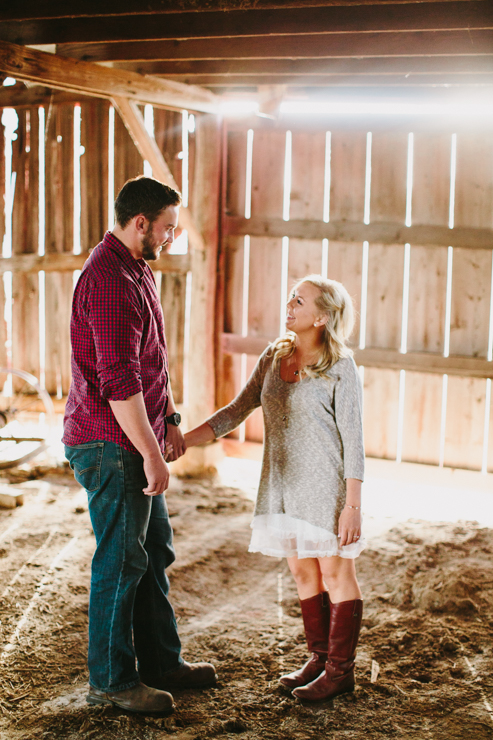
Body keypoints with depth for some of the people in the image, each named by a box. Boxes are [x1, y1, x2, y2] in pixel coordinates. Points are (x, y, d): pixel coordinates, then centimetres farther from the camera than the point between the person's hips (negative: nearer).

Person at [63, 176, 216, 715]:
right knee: (121, 561, 0)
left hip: (134, 441, 10)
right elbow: (118, 382, -25)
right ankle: (111, 680, 13)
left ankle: (161, 661, 29)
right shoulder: (110, 280, -20)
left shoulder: (135, 271, 14)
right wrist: (151, 454, -23)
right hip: (111, 447, -10)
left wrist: (168, 419, 19)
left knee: (154, 552, 17)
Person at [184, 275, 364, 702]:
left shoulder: (340, 367, -10)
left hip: (325, 483, -6)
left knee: (336, 572, 3)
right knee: (302, 572, 12)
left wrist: (353, 504, -15)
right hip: (284, 483, 6)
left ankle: (341, 669, 15)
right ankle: (319, 657, 26)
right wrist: (181, 441, 3)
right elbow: (237, 411, 10)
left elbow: (353, 438, -11)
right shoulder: (274, 357, 7)